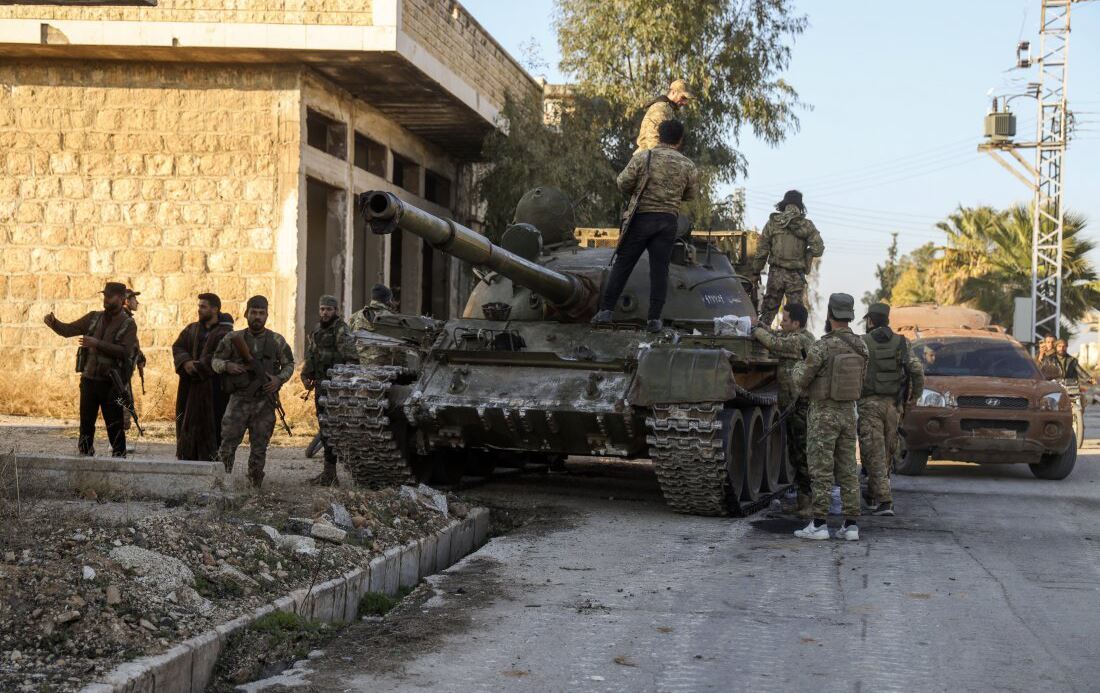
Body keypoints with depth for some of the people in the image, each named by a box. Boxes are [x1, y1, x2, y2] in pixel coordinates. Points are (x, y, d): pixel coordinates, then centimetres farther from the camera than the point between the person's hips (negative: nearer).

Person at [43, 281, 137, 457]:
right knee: (86, 423, 7)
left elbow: (125, 351, -17)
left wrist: (97, 344, -23)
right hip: (89, 379, 4)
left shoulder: (128, 324, -4)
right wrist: (53, 323, -13)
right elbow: (68, 330, 7)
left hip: (111, 383, -4)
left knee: (114, 426, -1)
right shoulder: (94, 317, 9)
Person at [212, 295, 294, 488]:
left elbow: (289, 364, 13)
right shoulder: (233, 338, 4)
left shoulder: (277, 340, 5)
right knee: (228, 444, -9)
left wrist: (279, 379, -6)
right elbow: (215, 360, 8)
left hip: (265, 402, 1)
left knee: (259, 448, 5)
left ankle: (254, 487, 13)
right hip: (239, 399, -1)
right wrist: (227, 366, -13)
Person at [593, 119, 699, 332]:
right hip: (668, 221, 1)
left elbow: (623, 183, -6)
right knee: (659, 270, 3)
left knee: (622, 265, 5)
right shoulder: (688, 166, 2)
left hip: (641, 218, -1)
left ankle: (606, 310, 2)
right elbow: (690, 194, 10)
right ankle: (655, 319, -1)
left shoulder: (643, 157, -4)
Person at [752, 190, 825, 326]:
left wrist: (756, 271, 8)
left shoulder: (772, 222, -1)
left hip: (776, 273, 1)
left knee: (768, 310, 11)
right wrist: (805, 253, 11)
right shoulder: (807, 225, -3)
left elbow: (762, 250, 0)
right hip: (796, 276, -1)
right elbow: (818, 249, -9)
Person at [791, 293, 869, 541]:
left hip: (823, 415, -6)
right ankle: (850, 525, 7)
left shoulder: (822, 346, -18)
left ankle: (818, 524, -2)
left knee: (821, 470, -2)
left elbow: (801, 380, -12)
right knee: (847, 469, 8)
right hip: (848, 413, 6)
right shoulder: (860, 347, 3)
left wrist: (797, 368, 12)